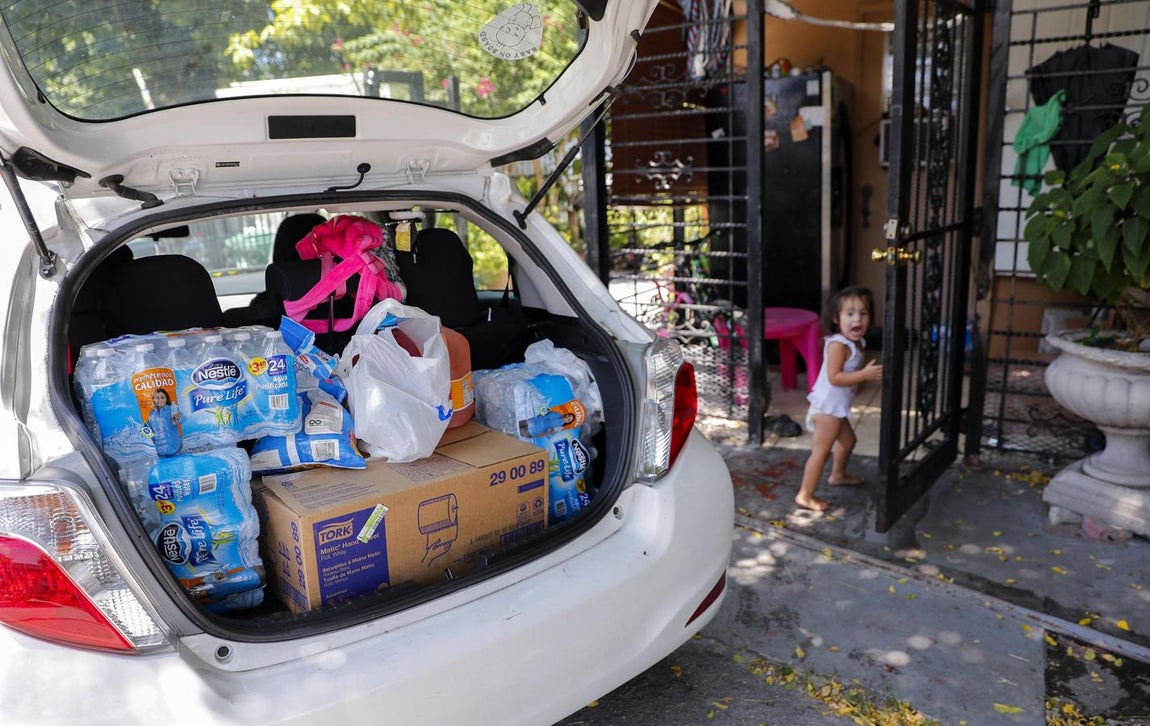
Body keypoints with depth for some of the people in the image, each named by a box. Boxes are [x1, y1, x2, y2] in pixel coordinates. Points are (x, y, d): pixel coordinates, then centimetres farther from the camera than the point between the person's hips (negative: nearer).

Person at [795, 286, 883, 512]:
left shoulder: (857, 342, 7)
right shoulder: (838, 344, -24)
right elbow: (834, 377, -30)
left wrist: (870, 372, 8)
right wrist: (864, 374, -32)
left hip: (837, 406, 10)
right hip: (827, 406, -10)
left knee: (848, 440, 28)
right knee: (821, 451, -9)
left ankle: (838, 475, 50)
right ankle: (805, 496, -5)